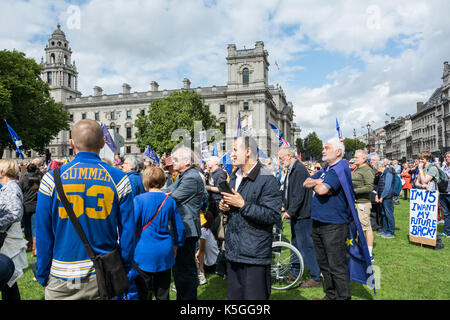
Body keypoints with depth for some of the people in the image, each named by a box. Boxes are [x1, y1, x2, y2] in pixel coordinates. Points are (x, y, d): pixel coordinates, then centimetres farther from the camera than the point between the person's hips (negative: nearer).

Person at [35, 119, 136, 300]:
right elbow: (128, 232, -5)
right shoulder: (119, 180, -9)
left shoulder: (51, 179, -8)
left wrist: (42, 276, 8)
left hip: (62, 281, 0)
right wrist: (124, 272, 7)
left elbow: (43, 234, -4)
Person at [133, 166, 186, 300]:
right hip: (165, 254, 3)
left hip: (144, 253, -3)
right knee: (163, 294, 16)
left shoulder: (139, 200, -10)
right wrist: (176, 245, 21)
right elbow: (180, 228, 6)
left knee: (144, 294, 9)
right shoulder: (170, 201, 0)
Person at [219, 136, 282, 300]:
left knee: (254, 296, 4)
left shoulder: (267, 180, -14)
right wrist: (225, 208, 4)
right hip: (233, 252, 8)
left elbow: (273, 216, -21)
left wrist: (243, 205, -22)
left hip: (255, 255, -8)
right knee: (233, 296, 19)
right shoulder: (234, 177, 14)